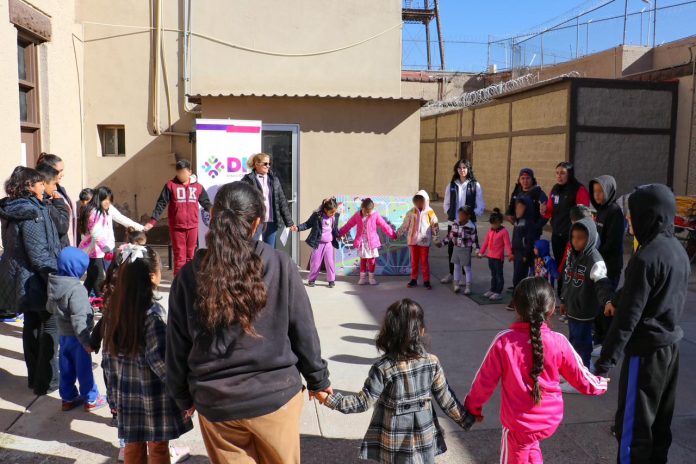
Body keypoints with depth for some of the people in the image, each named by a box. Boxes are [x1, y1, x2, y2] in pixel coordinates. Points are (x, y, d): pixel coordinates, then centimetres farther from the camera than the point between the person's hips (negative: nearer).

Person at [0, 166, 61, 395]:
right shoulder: (32, 212, -20)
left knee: (31, 326, 18)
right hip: (36, 280, -9)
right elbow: (38, 253, -24)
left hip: (21, 280, 9)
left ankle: (34, 377, 30)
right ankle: (46, 381, 8)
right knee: (50, 327, 3)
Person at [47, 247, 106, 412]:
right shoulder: (76, 289, -26)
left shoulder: (53, 284, 1)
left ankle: (68, 398, 29)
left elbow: (50, 308, 14)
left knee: (66, 368, 17)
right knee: (84, 368, 6)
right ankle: (91, 399, 18)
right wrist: (86, 341, -25)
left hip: (62, 333, 8)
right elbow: (79, 319, -28)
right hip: (76, 336, -8)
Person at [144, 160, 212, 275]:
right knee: (179, 257, -1)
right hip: (177, 227, -3)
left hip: (192, 227, 3)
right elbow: (161, 204, -4)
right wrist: (152, 221, -12)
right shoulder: (171, 185, -2)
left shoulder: (198, 187, 6)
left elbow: (207, 204, 13)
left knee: (190, 256, 11)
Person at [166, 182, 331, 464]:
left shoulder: (189, 275, -7)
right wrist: (318, 380, 10)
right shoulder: (280, 266, -12)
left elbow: (177, 345, 1)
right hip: (277, 396, -1)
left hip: (216, 403, 1)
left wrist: (184, 396, 16)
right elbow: (304, 332, -5)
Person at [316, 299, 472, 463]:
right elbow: (445, 398, -3)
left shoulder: (383, 368, -21)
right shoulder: (432, 362, -12)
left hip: (394, 443, -2)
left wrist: (329, 399, -11)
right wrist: (464, 420, 13)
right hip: (425, 438, 2)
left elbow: (364, 402, -17)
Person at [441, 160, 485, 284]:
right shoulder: (451, 185, 5)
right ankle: (451, 273, 22)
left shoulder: (475, 186, -2)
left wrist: (472, 215, -11)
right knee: (451, 248, 8)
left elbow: (480, 206, 0)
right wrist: (449, 213, -1)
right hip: (453, 222, 3)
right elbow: (446, 203, 13)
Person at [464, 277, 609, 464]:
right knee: (529, 444, 33)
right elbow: (580, 377, 0)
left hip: (518, 423, -3)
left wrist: (473, 407, 7)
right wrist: (599, 385, 22)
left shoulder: (504, 341, -19)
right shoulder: (558, 342, -14)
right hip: (551, 419, 3)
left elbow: (485, 380, -10)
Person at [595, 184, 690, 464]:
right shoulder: (677, 249, 5)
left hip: (647, 350, -9)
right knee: (660, 419, 19)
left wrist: (604, 362, -22)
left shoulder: (647, 257, -22)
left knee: (633, 422, 1)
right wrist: (617, 301, 34)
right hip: (670, 344, 9)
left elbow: (628, 316, -24)